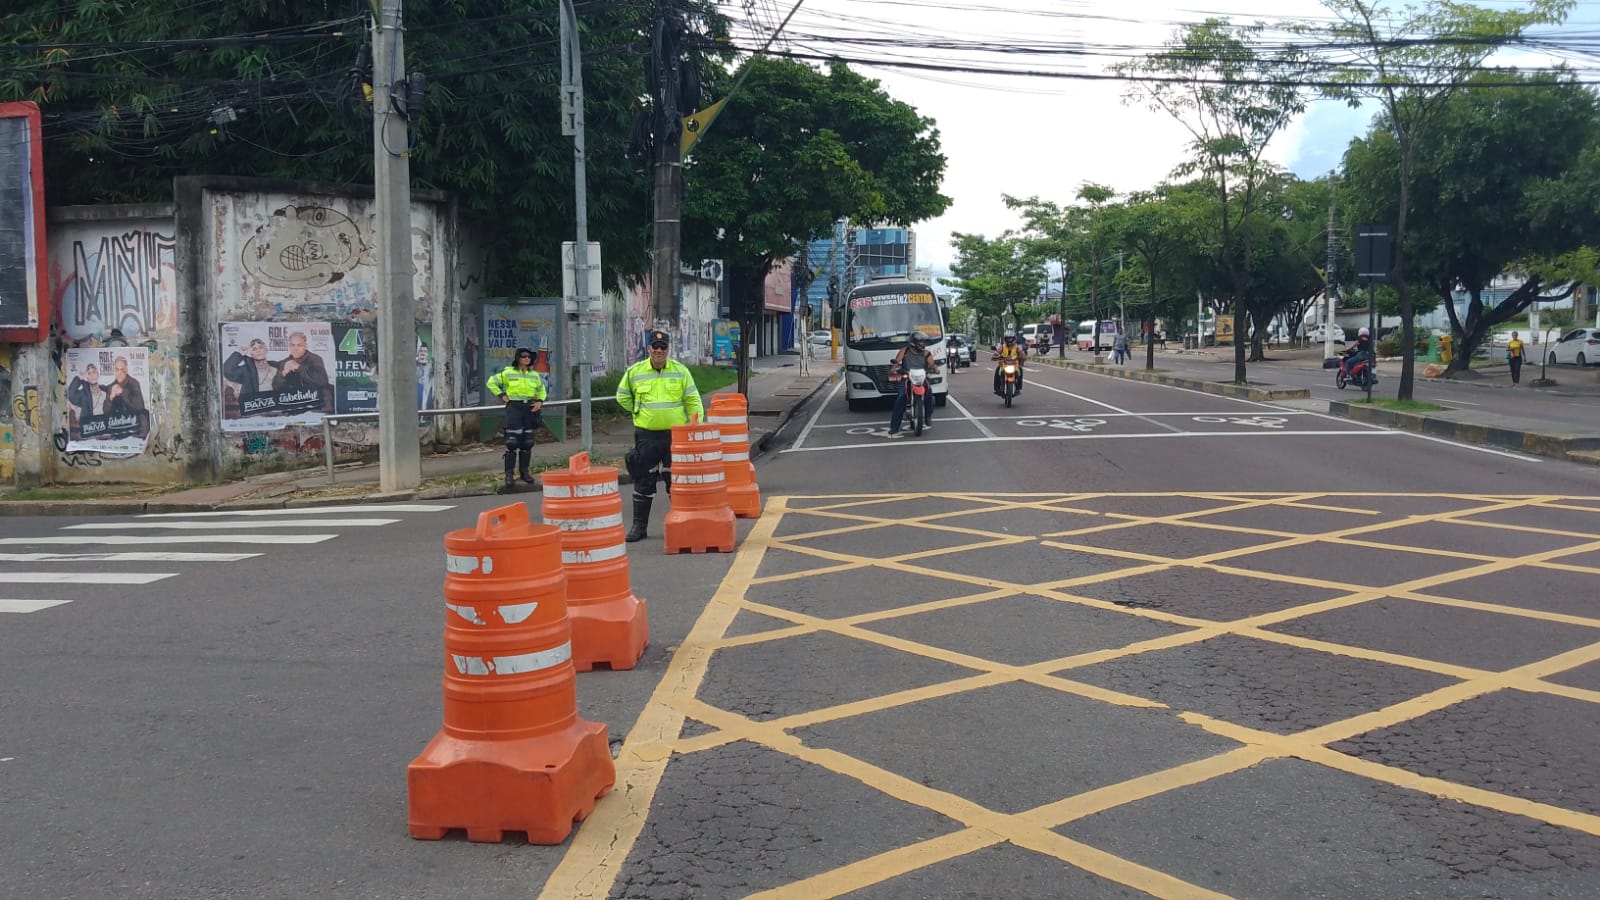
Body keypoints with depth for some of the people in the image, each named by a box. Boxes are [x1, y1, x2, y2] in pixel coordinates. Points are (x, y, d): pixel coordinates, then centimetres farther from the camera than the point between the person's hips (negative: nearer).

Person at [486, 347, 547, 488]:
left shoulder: (535, 375, 10)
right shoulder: (508, 372, -2)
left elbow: (541, 389, 26)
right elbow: (491, 382, 5)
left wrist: (540, 401, 9)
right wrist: (501, 396, -3)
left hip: (529, 408, 5)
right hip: (514, 407, -4)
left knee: (527, 442, 7)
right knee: (512, 441, -9)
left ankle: (524, 472, 17)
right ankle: (509, 474, -6)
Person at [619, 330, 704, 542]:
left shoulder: (681, 371, 1)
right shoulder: (634, 372, 1)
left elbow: (693, 401, 3)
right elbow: (622, 397, 15)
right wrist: (640, 412, 10)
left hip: (676, 433, 0)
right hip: (646, 435, 0)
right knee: (644, 481, 5)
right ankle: (639, 525, 13)